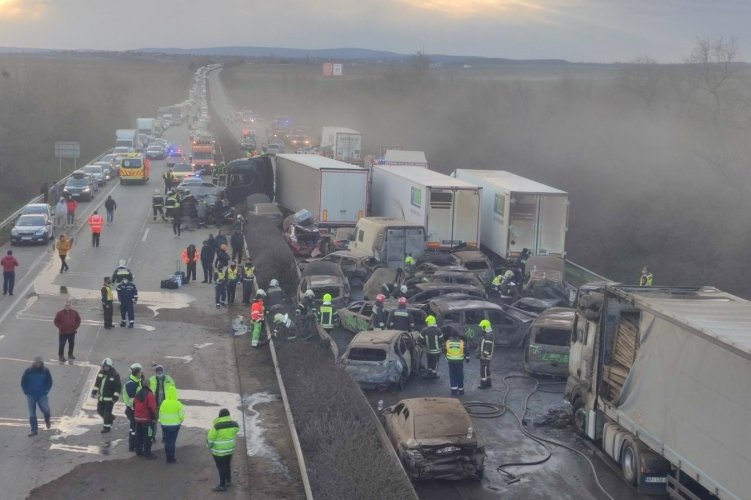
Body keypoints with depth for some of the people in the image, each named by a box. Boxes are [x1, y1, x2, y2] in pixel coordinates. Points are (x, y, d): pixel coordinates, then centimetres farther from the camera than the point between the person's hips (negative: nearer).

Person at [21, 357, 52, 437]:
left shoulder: (45, 370, -5)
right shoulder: (28, 371, -6)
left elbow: (49, 382, 6)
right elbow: (23, 382, 4)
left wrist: (46, 390, -2)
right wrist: (26, 391, -1)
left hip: (42, 395, -1)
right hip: (31, 395, 1)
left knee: (46, 409, -14)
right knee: (32, 413, 3)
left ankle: (47, 420, 20)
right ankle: (34, 430, 12)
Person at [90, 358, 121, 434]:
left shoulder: (115, 375, -16)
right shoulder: (101, 372, 3)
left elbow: (118, 387, -14)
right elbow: (97, 383, 15)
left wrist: (115, 397, -16)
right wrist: (94, 392, 14)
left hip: (109, 398, -7)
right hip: (101, 397, 7)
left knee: (107, 413, -2)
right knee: (100, 410, 16)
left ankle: (107, 427, 13)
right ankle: (111, 418, 39)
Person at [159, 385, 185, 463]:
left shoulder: (164, 403, -5)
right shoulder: (177, 404, -13)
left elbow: (160, 414, 3)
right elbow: (182, 415, -10)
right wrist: (180, 421, 9)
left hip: (165, 425, 2)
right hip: (175, 425, -2)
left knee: (167, 441, 11)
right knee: (172, 441, 4)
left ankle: (168, 457, 16)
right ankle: (171, 458, 6)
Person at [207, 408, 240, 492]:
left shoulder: (216, 426, -23)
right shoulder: (234, 424, -9)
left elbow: (210, 438, -13)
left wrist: (208, 446, 5)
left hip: (219, 450, -5)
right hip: (230, 448, 6)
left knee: (221, 467, 6)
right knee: (228, 465, 22)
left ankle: (222, 486, 15)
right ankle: (228, 481, 35)